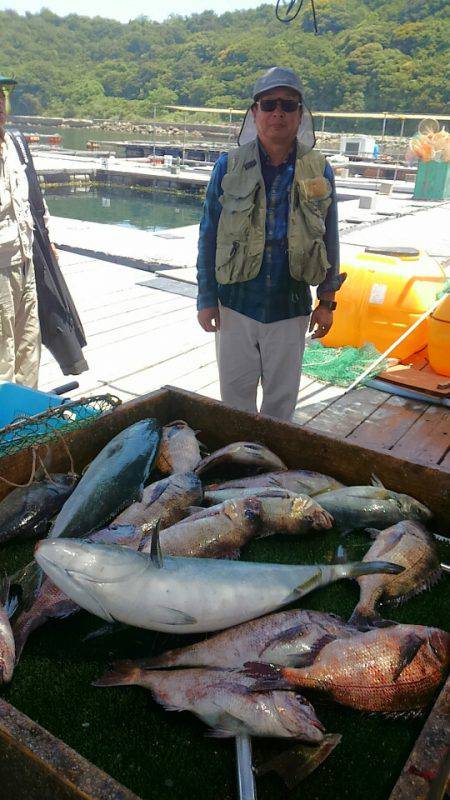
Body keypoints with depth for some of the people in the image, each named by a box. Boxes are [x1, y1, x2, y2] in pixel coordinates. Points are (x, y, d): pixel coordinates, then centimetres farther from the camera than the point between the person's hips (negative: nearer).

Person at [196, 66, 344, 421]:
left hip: (291, 309, 1)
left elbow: (329, 240, 6)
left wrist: (326, 301, 5)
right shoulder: (229, 166, -3)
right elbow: (209, 235, 0)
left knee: (282, 397, 14)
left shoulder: (319, 171, 0)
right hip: (236, 305, 0)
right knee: (236, 392, 11)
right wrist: (206, 298, -1)